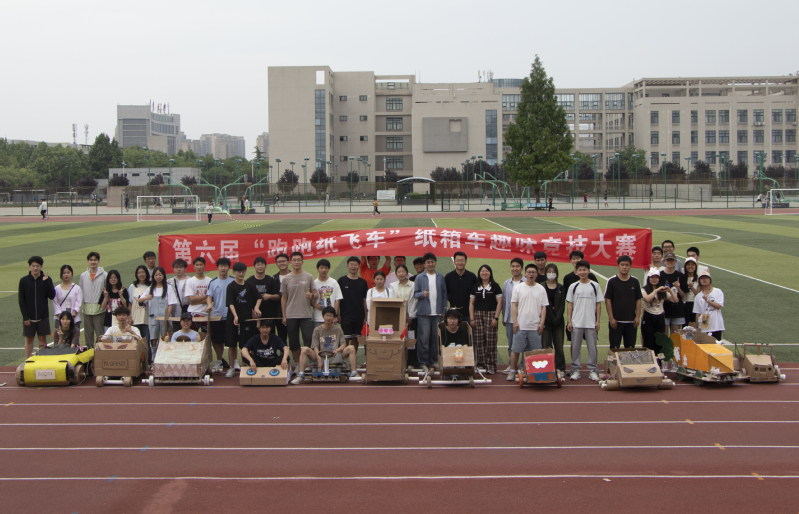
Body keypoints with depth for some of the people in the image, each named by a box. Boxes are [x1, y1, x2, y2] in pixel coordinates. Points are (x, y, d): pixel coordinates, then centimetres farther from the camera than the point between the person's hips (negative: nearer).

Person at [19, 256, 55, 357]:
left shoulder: (47, 279, 0)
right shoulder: (24, 281, 0)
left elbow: (52, 296, -9)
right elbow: (21, 300, -1)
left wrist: (46, 282, -19)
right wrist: (25, 316, -7)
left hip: (43, 316, 0)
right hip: (29, 317, 0)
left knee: (42, 338, 6)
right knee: (29, 339, 7)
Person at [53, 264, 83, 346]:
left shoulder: (76, 288, 7)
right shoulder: (57, 288, 9)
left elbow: (78, 303, 1)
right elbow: (55, 303, 4)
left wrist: (73, 314, -12)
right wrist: (60, 315, -8)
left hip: (74, 318, 0)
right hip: (60, 318, 0)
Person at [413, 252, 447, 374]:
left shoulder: (440, 277, 10)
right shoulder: (420, 277, 3)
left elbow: (444, 294, 12)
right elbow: (415, 293, 4)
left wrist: (444, 310, 6)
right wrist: (422, 294, -17)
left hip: (437, 313, 3)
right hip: (424, 312, -2)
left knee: (436, 338, 6)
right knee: (424, 338, -5)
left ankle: (433, 361, 17)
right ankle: (424, 363, 3)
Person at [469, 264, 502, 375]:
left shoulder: (495, 286, 3)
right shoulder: (475, 287, 12)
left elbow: (499, 303, -1)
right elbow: (471, 303, 12)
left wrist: (496, 318, -8)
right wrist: (472, 319, 3)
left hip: (490, 315, -3)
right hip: (478, 315, 3)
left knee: (491, 341, -7)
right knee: (479, 341, 0)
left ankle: (491, 366, -3)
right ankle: (481, 364, 7)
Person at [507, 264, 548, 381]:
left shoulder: (541, 289, 7)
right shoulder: (518, 288, 4)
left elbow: (544, 307, 7)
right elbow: (514, 305, 3)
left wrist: (541, 323, -2)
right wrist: (515, 321, -5)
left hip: (535, 326, 1)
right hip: (520, 325, -1)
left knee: (535, 351, 4)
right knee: (516, 349, 1)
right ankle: (512, 371, 10)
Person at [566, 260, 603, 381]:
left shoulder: (595, 285, 3)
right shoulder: (573, 286, 5)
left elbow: (598, 304, 5)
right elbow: (569, 304, 6)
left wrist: (597, 321, 0)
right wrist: (569, 321, 0)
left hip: (591, 322, 0)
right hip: (576, 322, 1)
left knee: (592, 347, 3)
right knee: (575, 347, 4)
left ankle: (592, 370, 12)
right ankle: (575, 369, 12)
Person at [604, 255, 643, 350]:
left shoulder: (635, 281, 5)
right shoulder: (612, 281, -3)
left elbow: (639, 300, 8)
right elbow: (607, 300, -4)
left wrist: (637, 317, -1)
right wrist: (611, 318, -9)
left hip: (631, 321, 2)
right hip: (616, 321, -2)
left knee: (630, 347, 6)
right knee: (614, 347, 0)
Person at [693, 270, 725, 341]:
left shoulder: (718, 292, 2)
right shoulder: (698, 296, 8)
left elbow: (718, 306, -9)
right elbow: (698, 313, 8)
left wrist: (707, 300, -15)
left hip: (716, 326, -2)